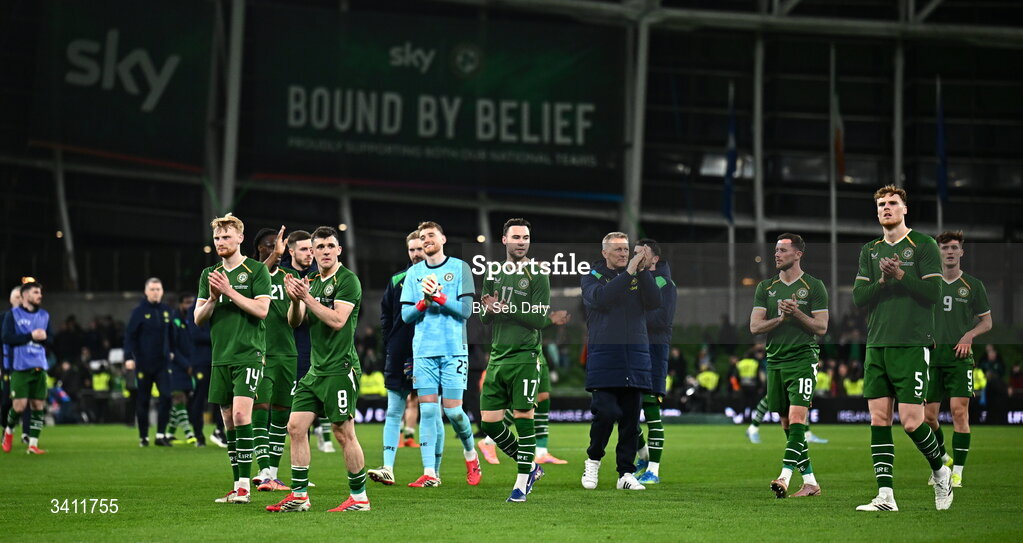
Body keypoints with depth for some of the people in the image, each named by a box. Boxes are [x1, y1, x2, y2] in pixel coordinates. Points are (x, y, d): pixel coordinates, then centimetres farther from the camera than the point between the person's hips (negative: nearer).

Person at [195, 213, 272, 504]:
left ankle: (245, 484, -16)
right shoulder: (209, 274, 14)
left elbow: (261, 309, -11)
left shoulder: (256, 270, -1)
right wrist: (212, 298, -7)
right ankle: (238, 485, 12)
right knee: (229, 421, 6)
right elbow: (198, 318, 12)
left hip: (249, 354, -6)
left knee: (241, 414, -18)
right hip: (221, 357, 6)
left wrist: (229, 291, -15)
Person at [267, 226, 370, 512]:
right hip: (315, 369, 8)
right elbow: (294, 321, 10)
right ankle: (299, 495, 8)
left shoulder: (347, 280, -7)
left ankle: (359, 497, 4)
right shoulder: (312, 282, 16)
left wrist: (307, 298, -20)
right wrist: (295, 300, -9)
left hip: (340, 368, -8)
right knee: (296, 427, 3)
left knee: (344, 432, -6)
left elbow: (337, 320, -18)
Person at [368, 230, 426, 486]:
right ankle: (388, 469, -4)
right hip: (399, 357, 4)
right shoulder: (397, 280, 12)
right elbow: (385, 314, 16)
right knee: (393, 414, -1)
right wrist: (390, 344, 5)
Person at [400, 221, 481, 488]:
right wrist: (424, 302, -11)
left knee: (453, 410, -6)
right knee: (427, 410, -3)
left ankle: (470, 454, 21)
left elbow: (466, 310, -5)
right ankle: (430, 473, -3)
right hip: (423, 351, 3)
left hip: (454, 349, -3)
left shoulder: (459, 268, 3)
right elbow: (406, 315, 8)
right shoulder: (414, 273, 12)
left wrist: (438, 296, -14)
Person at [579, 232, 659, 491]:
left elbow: (654, 302, -3)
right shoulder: (592, 277, 7)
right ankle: (593, 460, 9)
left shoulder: (638, 278, 14)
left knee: (631, 417, 3)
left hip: (635, 356, 3)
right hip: (603, 357, -3)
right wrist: (629, 272, -19)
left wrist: (644, 270, -14)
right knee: (606, 411, -14)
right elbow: (600, 299, -14)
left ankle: (626, 474, 9)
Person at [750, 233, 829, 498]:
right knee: (788, 425, 6)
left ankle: (785, 477, -25)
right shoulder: (766, 287, 12)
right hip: (775, 362, 5)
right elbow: (755, 327, 5)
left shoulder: (814, 287, 2)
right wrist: (780, 318, -9)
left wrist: (797, 313, -15)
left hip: (803, 359, -5)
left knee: (797, 419, -17)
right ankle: (810, 481, 13)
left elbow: (821, 327, -2)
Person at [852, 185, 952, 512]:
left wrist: (901, 276, -16)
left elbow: (933, 292, -7)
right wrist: (881, 280, -9)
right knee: (878, 419, 0)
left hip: (911, 346, -5)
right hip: (877, 346, 5)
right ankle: (885, 496, 1)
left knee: (911, 421, -9)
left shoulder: (923, 245, 1)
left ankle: (940, 471, 17)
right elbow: (858, 298, 8)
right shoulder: (870, 252, 15)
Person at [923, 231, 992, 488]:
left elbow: (987, 322, 10)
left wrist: (969, 335, -8)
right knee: (927, 415, 0)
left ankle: (957, 471, -8)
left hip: (960, 356, -2)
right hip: (933, 356, 3)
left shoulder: (973, 285, 7)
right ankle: (943, 460, 24)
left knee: (959, 411, -13)